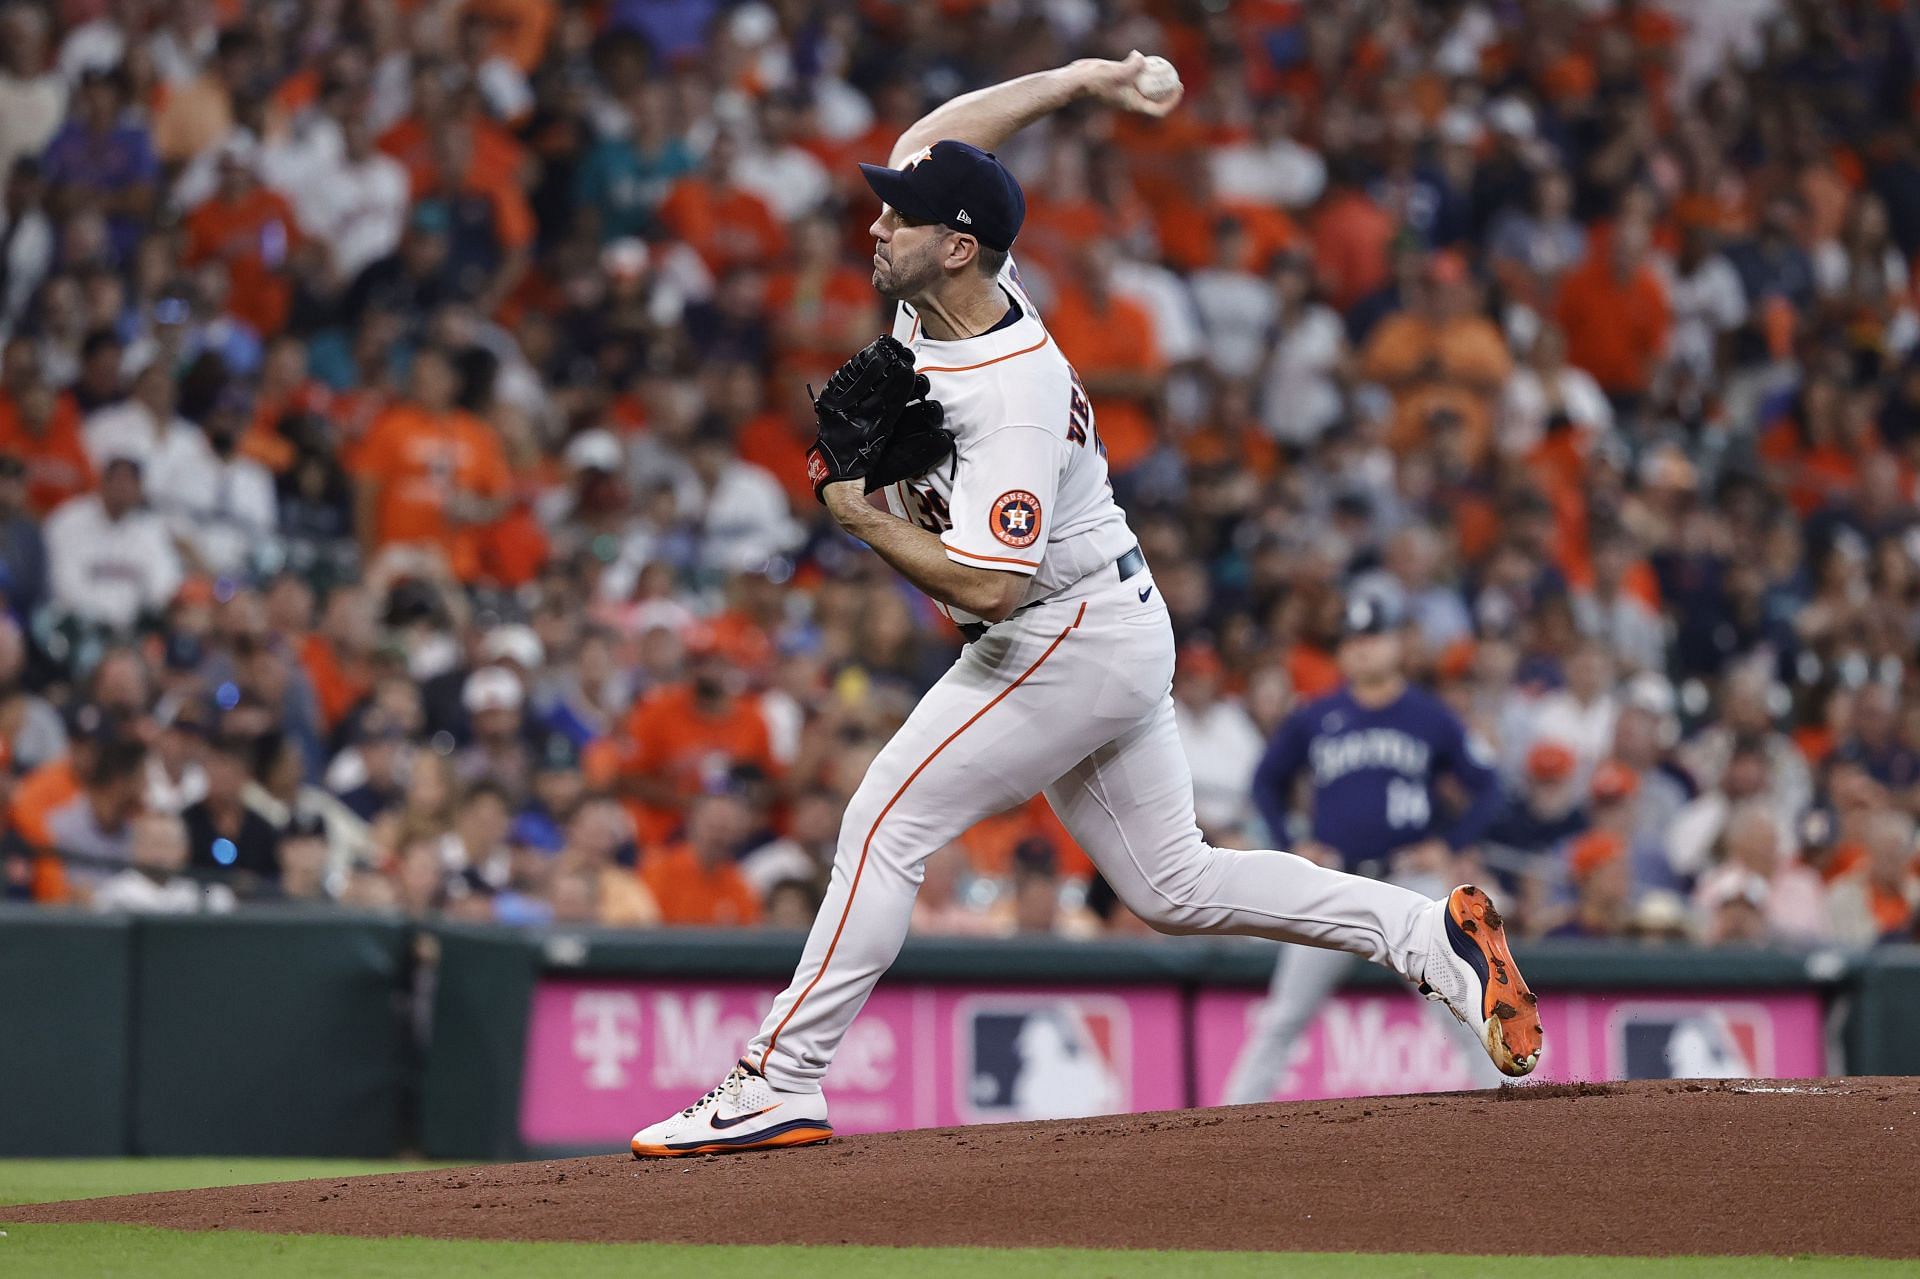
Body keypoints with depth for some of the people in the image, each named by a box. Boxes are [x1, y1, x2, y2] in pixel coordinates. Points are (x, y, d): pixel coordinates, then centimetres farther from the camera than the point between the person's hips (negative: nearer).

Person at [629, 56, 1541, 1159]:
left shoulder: (1011, 396, -28)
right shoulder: (954, 290, -3)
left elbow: (988, 584, -32)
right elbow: (929, 144, 14)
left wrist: (858, 514, -22)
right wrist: (1078, 80, 9)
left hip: (1068, 643, -10)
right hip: (1115, 632, 10)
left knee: (886, 826, -10)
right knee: (1172, 884, 13)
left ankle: (780, 1086, -10)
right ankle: (1433, 935, 10)